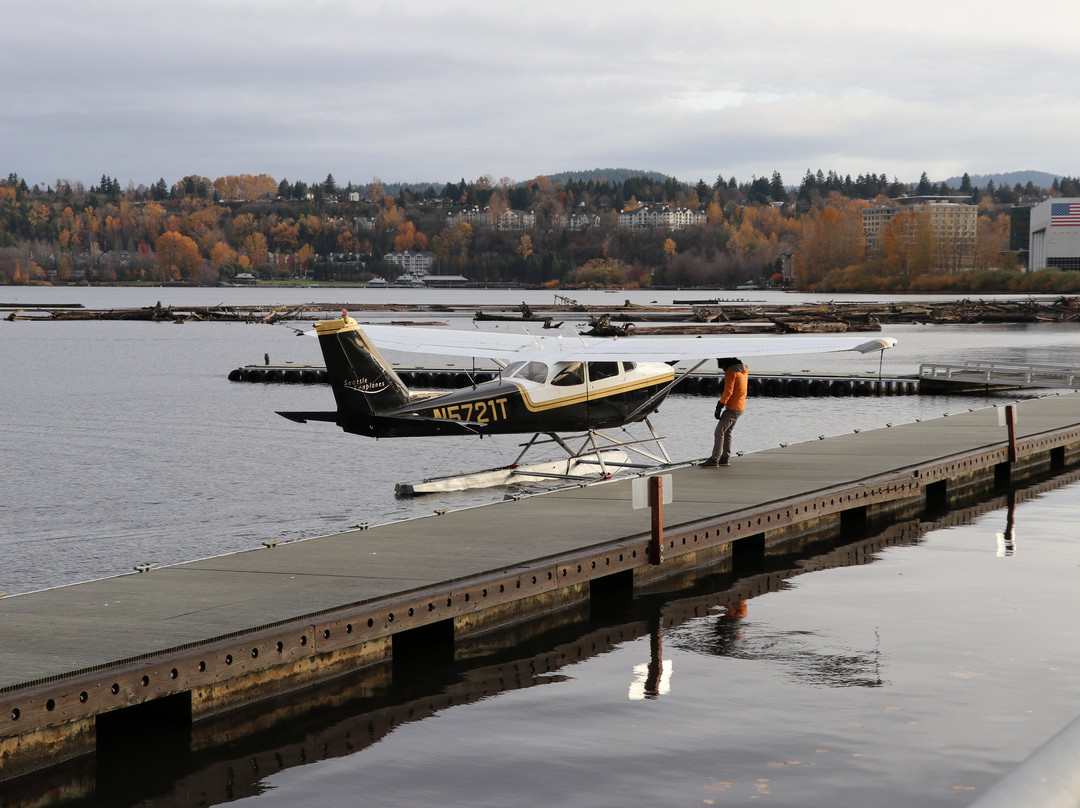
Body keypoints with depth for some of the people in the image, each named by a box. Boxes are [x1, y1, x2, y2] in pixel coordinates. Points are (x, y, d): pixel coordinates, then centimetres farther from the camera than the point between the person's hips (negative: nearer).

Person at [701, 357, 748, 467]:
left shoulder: (731, 372, -15)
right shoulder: (744, 370, 10)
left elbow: (728, 392, -21)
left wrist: (720, 406, -19)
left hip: (732, 408, -9)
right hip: (740, 407, 9)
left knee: (719, 432, -9)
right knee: (727, 432, 17)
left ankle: (714, 460, -13)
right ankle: (725, 458, 19)